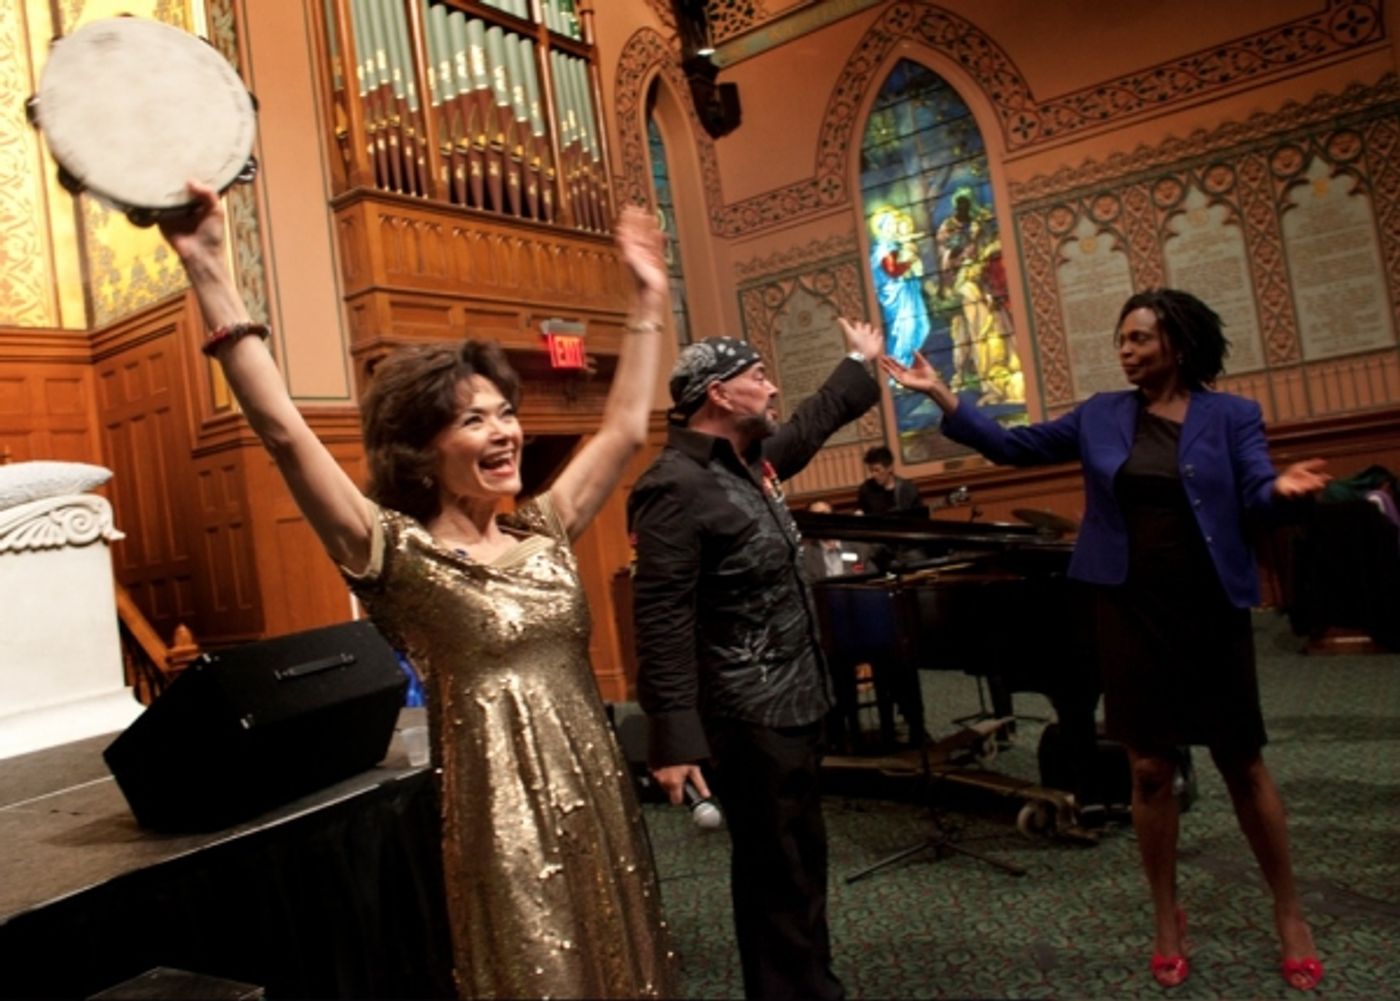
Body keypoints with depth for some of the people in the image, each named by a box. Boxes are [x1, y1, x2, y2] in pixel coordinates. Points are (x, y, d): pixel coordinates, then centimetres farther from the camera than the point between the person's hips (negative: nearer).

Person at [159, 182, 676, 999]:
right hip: (503, 812, -5)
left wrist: (649, 298, 12)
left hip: (597, 798, 6)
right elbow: (285, 431, -19)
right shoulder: (399, 552, -11)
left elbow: (626, 428, 10)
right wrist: (209, 270, -23)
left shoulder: (543, 532, 5)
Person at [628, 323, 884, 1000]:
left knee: (801, 861, 21)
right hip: (748, 717, -10)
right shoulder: (677, 488, -19)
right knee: (775, 872, 2)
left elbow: (808, 427, 33)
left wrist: (860, 363, 44)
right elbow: (661, 622, -24)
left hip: (793, 701, 10)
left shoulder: (751, 463, 10)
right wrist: (675, 740, -27)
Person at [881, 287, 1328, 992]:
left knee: (1242, 762, 9)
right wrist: (940, 395, -2)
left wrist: (1281, 487, -36)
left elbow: (1254, 495, -12)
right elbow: (1011, 446, 6)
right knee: (1149, 768, 7)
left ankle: (1288, 913, 29)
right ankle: (1167, 917, 24)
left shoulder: (1232, 415, -2)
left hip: (1210, 607, -1)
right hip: (1130, 608, 2)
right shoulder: (1100, 416, 4)